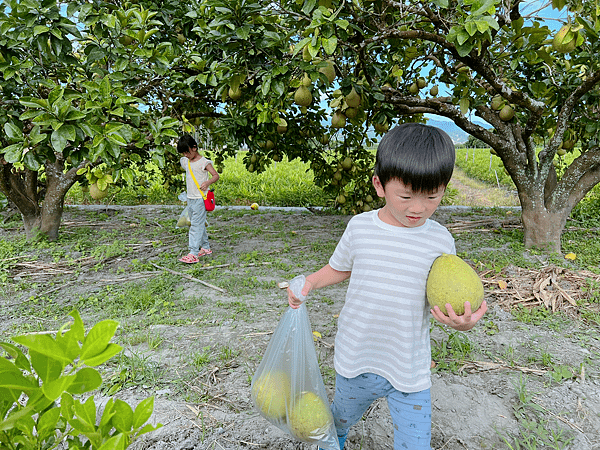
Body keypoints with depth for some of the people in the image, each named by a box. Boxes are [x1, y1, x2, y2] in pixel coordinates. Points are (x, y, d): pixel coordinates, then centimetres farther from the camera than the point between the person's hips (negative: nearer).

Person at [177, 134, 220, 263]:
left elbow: (216, 175, -11)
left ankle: (193, 254, -14)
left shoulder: (204, 162, -11)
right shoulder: (185, 161, 10)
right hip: (190, 198, 8)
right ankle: (205, 248, 27)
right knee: (198, 224, 14)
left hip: (200, 199, -8)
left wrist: (207, 182, -27)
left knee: (196, 225, -11)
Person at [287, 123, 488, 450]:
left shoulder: (440, 241, -11)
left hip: (410, 372, -1)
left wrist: (463, 321, -26)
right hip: (356, 361, 2)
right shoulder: (360, 227, -10)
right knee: (342, 416, 27)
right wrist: (309, 282, -9)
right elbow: (339, 268, 8)